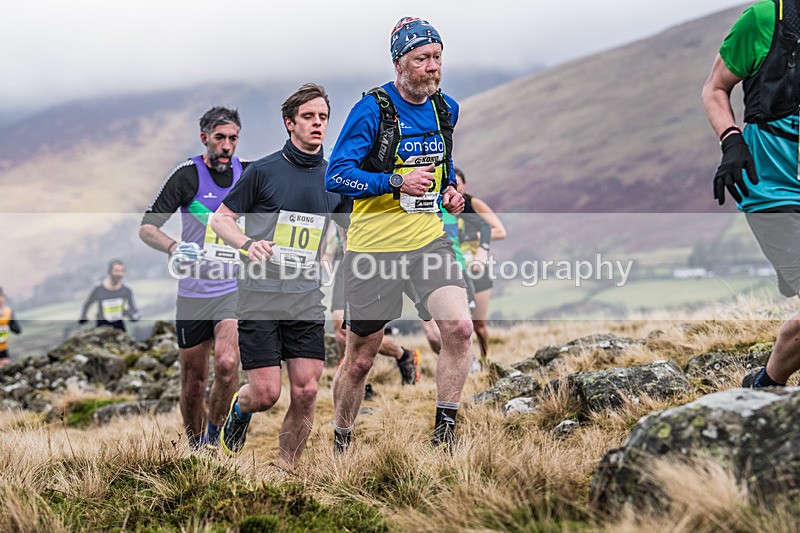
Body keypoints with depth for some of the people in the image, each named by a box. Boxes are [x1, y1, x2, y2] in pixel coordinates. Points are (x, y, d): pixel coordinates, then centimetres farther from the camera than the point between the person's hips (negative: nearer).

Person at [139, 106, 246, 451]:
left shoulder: (247, 172, 2)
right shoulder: (188, 174, -8)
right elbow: (146, 228, -12)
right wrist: (174, 247, -30)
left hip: (234, 289, 1)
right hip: (193, 292, -1)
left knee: (227, 364, -23)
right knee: (193, 381, 6)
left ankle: (213, 435, 0)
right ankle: (194, 450, 28)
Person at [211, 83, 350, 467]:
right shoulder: (263, 171, -2)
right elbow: (220, 218, 3)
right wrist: (247, 243, -16)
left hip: (307, 302, 3)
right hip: (260, 298, -3)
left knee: (305, 392, -5)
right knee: (266, 394, -6)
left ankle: (287, 471, 12)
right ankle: (240, 407, 31)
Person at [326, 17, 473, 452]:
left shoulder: (446, 109, 8)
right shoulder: (372, 109, -11)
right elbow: (336, 175, -17)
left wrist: (450, 191, 6)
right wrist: (398, 181, -26)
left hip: (429, 241, 4)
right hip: (373, 248, -4)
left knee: (459, 328, -18)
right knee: (359, 359, 6)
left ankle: (445, 430, -4)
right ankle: (338, 444, 28)